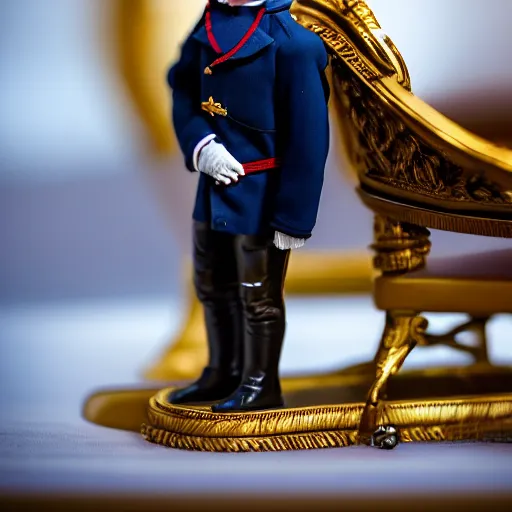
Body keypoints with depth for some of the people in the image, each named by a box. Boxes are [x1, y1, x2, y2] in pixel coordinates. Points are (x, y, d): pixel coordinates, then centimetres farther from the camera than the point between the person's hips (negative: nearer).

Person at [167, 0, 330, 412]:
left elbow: (308, 132, -18)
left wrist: (294, 216, -17)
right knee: (212, 285, 20)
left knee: (258, 295, 6)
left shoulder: (290, 38, -19)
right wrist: (200, 146, -10)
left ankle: (261, 386, 24)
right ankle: (223, 375, 38)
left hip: (262, 193, -8)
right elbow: (183, 86, 10)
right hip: (215, 185, 8)